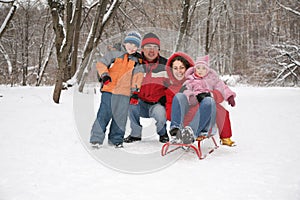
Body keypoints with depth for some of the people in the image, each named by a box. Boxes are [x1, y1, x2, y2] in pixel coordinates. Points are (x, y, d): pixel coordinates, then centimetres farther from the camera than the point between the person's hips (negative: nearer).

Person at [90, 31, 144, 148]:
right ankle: (96, 139, -1)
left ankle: (116, 139, 17)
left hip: (125, 92, 3)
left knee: (120, 117, 3)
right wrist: (104, 75, -11)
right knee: (104, 114, -7)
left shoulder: (138, 61, 15)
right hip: (109, 90, -2)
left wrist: (135, 92, 5)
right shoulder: (115, 54, 7)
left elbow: (138, 77, 14)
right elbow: (101, 64, 5)